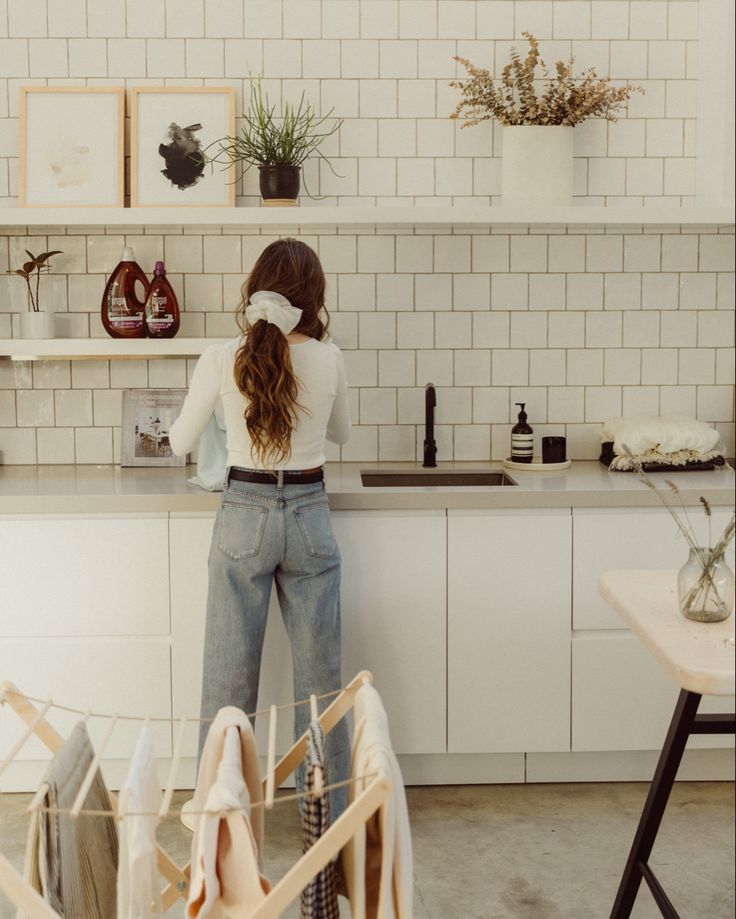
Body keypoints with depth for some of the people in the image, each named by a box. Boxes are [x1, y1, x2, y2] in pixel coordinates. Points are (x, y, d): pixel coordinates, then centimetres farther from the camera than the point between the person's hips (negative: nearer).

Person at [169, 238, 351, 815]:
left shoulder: (221, 360, -9)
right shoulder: (328, 360, -5)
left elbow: (182, 442, 4)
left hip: (245, 515, -1)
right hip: (310, 514, 1)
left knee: (230, 670, 10)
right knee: (320, 670, 10)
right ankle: (328, 813, 20)